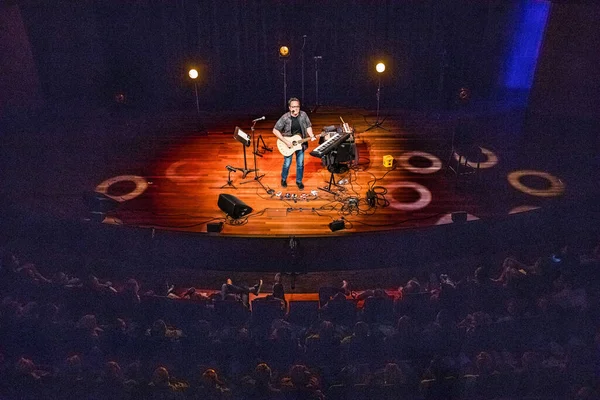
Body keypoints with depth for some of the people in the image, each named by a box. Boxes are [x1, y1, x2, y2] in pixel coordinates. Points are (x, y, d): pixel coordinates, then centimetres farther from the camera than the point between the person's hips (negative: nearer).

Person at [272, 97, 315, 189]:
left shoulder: (303, 115, -10)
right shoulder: (285, 118, -20)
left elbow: (308, 126, 3)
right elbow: (275, 131, -17)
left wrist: (311, 136, -16)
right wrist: (286, 141, -21)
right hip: (288, 144, -3)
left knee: (300, 164, 11)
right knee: (287, 164, 8)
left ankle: (299, 181, 31)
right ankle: (283, 179, 34)